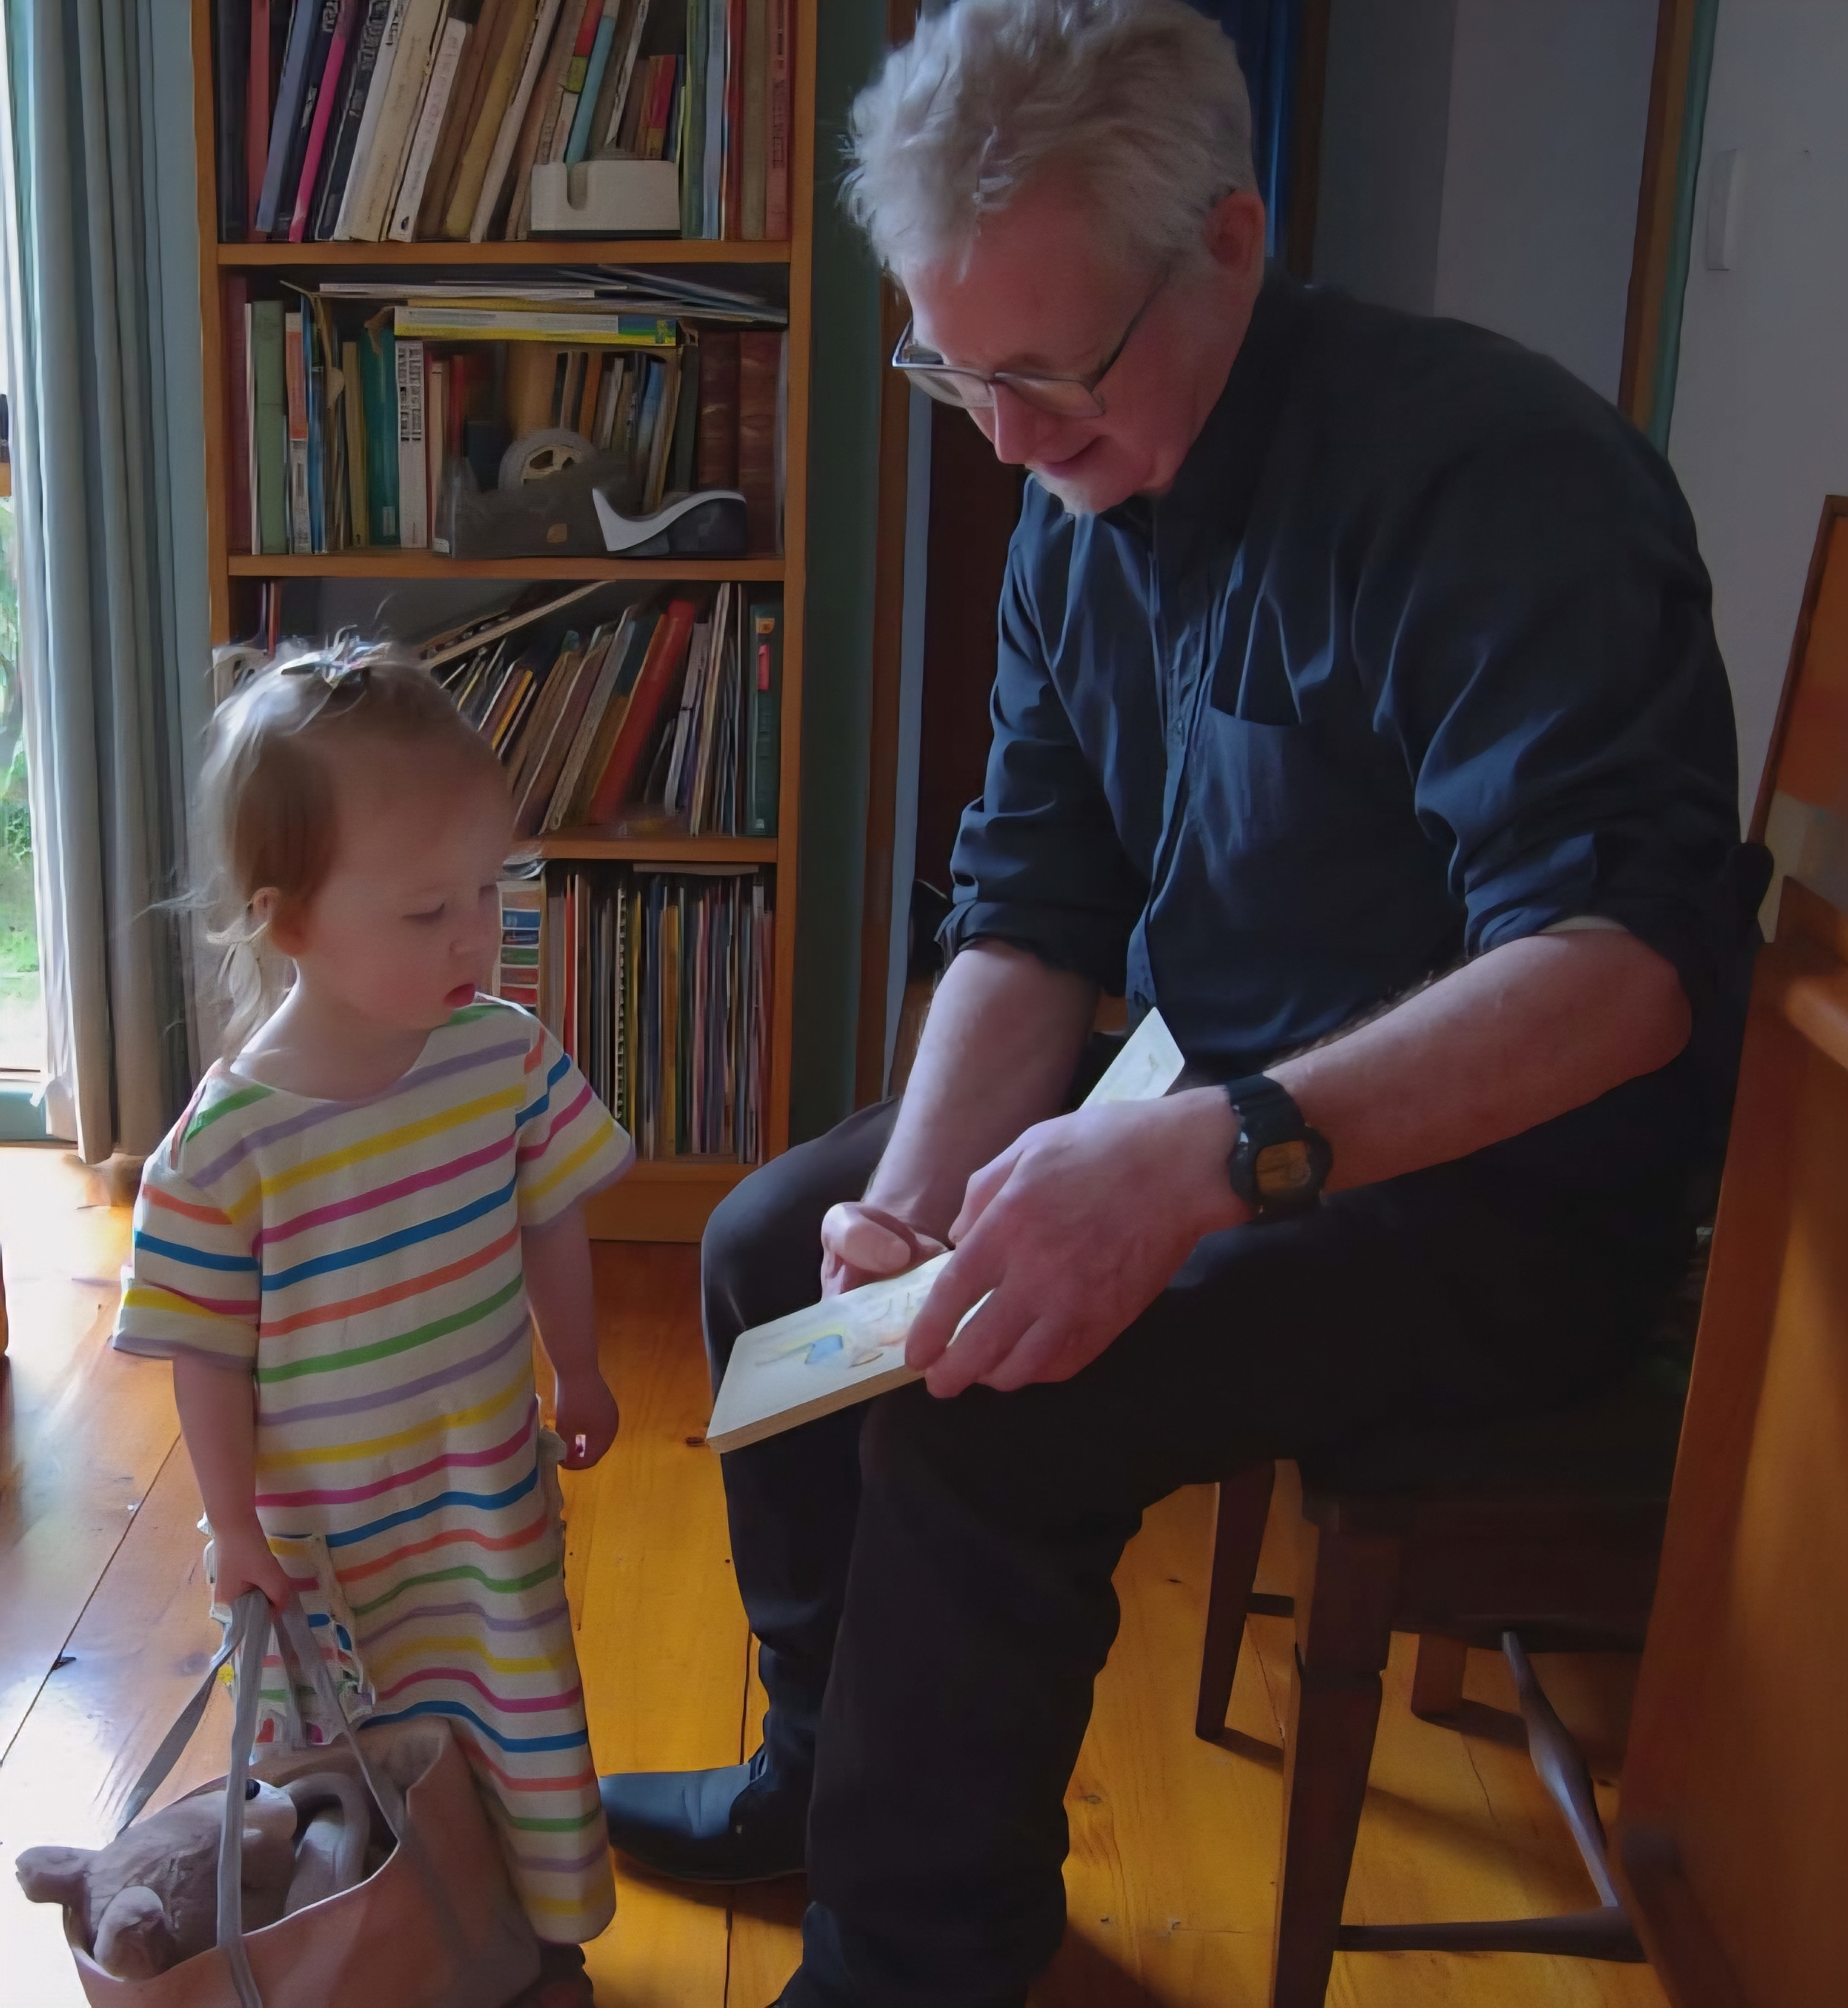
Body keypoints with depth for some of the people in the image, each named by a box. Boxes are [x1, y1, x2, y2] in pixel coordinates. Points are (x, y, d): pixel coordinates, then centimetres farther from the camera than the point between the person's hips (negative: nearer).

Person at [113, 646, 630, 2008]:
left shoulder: (507, 1056, -13)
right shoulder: (226, 1141, -23)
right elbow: (207, 1351, -13)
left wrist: (581, 1380, 12)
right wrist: (234, 1527, -8)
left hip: (495, 1491, 3)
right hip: (327, 1533, -3)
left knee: (526, 1723, 19)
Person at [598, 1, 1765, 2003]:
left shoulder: (1487, 471, -23)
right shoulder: (1080, 517, 3)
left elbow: (1628, 962, -33)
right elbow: (1027, 923, 3)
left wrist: (1215, 1155, -43)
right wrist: (916, 1198, -13)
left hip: (1509, 1193, -8)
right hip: (1224, 1125, 8)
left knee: (982, 1410, -25)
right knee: (770, 1241, 7)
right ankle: (832, 1764, 25)